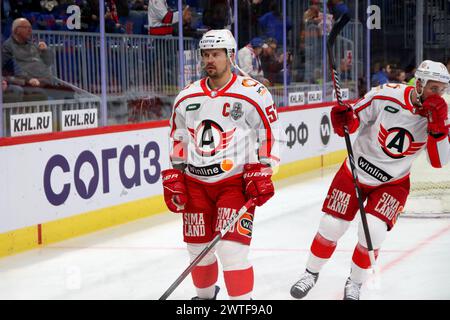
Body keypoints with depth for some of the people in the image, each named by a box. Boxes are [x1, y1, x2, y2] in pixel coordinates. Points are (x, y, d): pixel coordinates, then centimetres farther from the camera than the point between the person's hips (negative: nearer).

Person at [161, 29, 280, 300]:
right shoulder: (187, 97, 6)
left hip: (236, 182, -4)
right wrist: (173, 178, 9)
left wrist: (262, 172, -10)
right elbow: (178, 140, 15)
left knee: (231, 249, -15)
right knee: (199, 250, 10)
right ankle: (205, 295, 36)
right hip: (195, 183, 5)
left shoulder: (254, 94, -9)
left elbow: (271, 134, -4)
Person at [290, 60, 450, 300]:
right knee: (331, 226, 2)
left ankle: (355, 283, 12)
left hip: (393, 182, 1)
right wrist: (343, 120, -29)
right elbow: (355, 117, -7)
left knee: (373, 232, -15)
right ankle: (311, 273, 29)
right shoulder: (385, 96, -21)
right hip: (356, 171, -1)